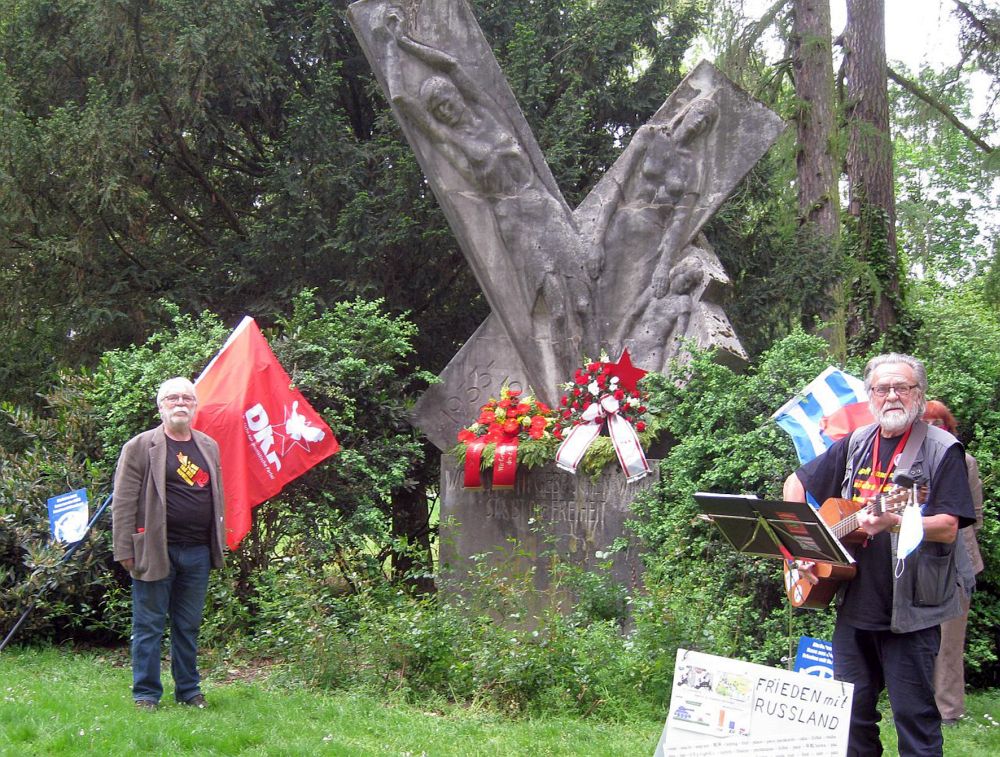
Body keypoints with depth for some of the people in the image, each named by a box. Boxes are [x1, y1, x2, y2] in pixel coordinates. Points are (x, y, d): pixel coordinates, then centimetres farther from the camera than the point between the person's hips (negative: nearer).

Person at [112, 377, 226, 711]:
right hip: (155, 551, -5)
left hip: (197, 552, 5)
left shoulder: (209, 447, 14)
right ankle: (145, 694, 10)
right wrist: (125, 550, -10)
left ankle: (189, 690, 22)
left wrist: (218, 543, 14)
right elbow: (123, 502, -5)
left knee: (189, 627, 13)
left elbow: (217, 498, 19)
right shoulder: (140, 447, -3)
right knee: (149, 627, 2)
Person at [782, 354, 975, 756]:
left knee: (914, 715, -2)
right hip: (854, 602, 6)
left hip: (911, 609, -5)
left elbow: (948, 527, -15)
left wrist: (892, 522, -30)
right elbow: (797, 482, 20)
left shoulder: (942, 450, -7)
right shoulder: (855, 445, 9)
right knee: (851, 710, 13)